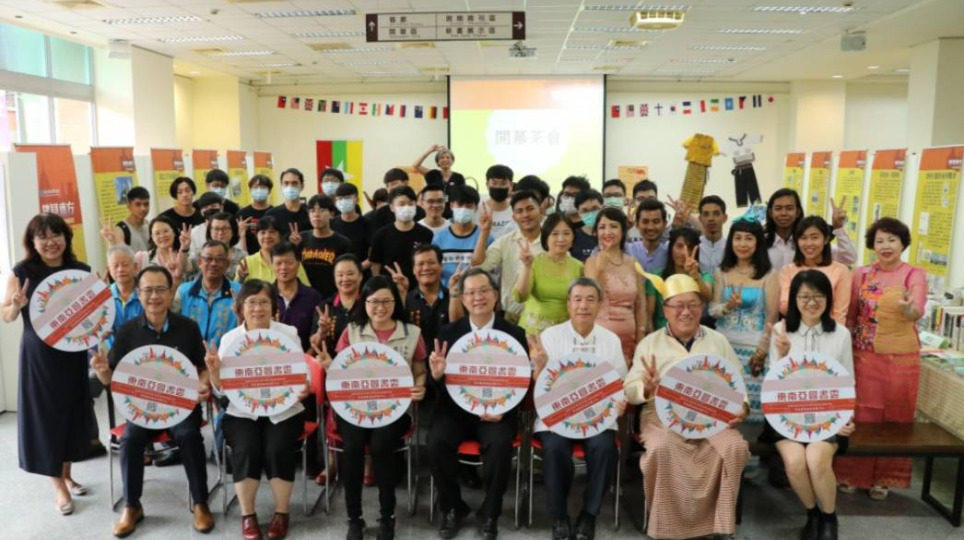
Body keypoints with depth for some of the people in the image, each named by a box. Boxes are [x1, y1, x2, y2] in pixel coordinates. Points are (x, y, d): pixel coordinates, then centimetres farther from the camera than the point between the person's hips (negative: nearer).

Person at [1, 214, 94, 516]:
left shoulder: (81, 270, 1)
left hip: (73, 353, 3)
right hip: (38, 355, -3)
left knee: (72, 412, 12)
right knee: (46, 415, 3)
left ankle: (66, 475, 30)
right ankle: (58, 486, 15)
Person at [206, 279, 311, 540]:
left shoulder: (289, 333, 1)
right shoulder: (229, 338, 4)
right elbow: (222, 390, 3)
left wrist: (303, 388, -23)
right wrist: (213, 370, -17)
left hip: (284, 411, -1)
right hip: (242, 413, 1)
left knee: (277, 449, -25)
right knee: (246, 450, -26)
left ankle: (282, 512, -3)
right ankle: (247, 514, -5)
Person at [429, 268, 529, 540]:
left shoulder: (515, 334, 1)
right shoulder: (448, 333, 4)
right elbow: (440, 387, 3)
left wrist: (503, 410, -18)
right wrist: (437, 375, -21)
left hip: (497, 410, -1)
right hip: (455, 408, 2)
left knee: (499, 445, -30)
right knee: (436, 442, -25)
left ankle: (490, 514, -2)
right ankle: (452, 508, 3)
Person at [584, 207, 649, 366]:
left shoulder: (633, 263, 9)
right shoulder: (593, 262, -1)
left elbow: (641, 303, 11)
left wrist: (641, 336, 6)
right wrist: (600, 266, -20)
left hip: (629, 336, 4)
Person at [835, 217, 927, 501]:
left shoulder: (915, 274, -4)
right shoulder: (862, 273, 3)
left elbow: (917, 312, -21)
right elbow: (850, 315, 8)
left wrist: (908, 307, -44)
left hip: (901, 358, -1)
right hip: (864, 355, 2)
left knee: (895, 419, 8)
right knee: (861, 417, 6)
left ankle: (883, 478, 23)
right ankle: (853, 474, 20)